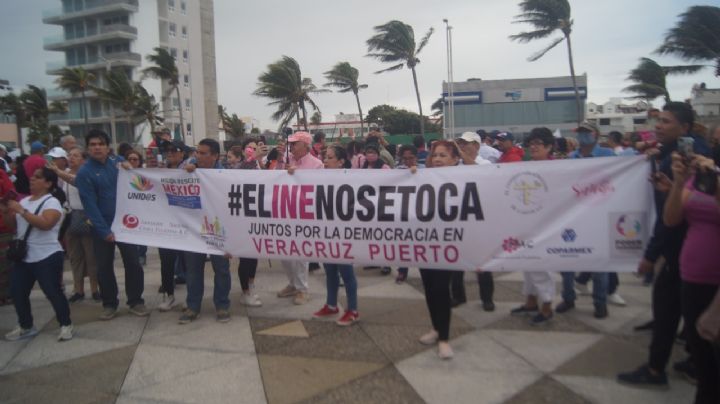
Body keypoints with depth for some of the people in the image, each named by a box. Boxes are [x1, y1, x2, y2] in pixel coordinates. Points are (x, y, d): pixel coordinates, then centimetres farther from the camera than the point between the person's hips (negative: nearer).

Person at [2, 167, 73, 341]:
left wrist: (21, 211, -24)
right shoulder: (24, 201, 13)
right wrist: (5, 212, -1)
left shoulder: (52, 202, -11)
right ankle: (26, 326, 28)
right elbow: (13, 225, 17)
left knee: (53, 292, -4)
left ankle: (66, 325, 11)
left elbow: (45, 224, -28)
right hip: (23, 258, 8)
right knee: (18, 293, 10)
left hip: (46, 258, -8)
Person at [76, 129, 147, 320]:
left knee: (133, 263, 3)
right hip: (103, 226, -2)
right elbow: (90, 205, -12)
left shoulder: (117, 162, 4)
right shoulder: (84, 173, -6)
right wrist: (104, 231, -17)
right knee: (104, 266, 8)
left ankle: (135, 301, 16)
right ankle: (109, 304, 23)